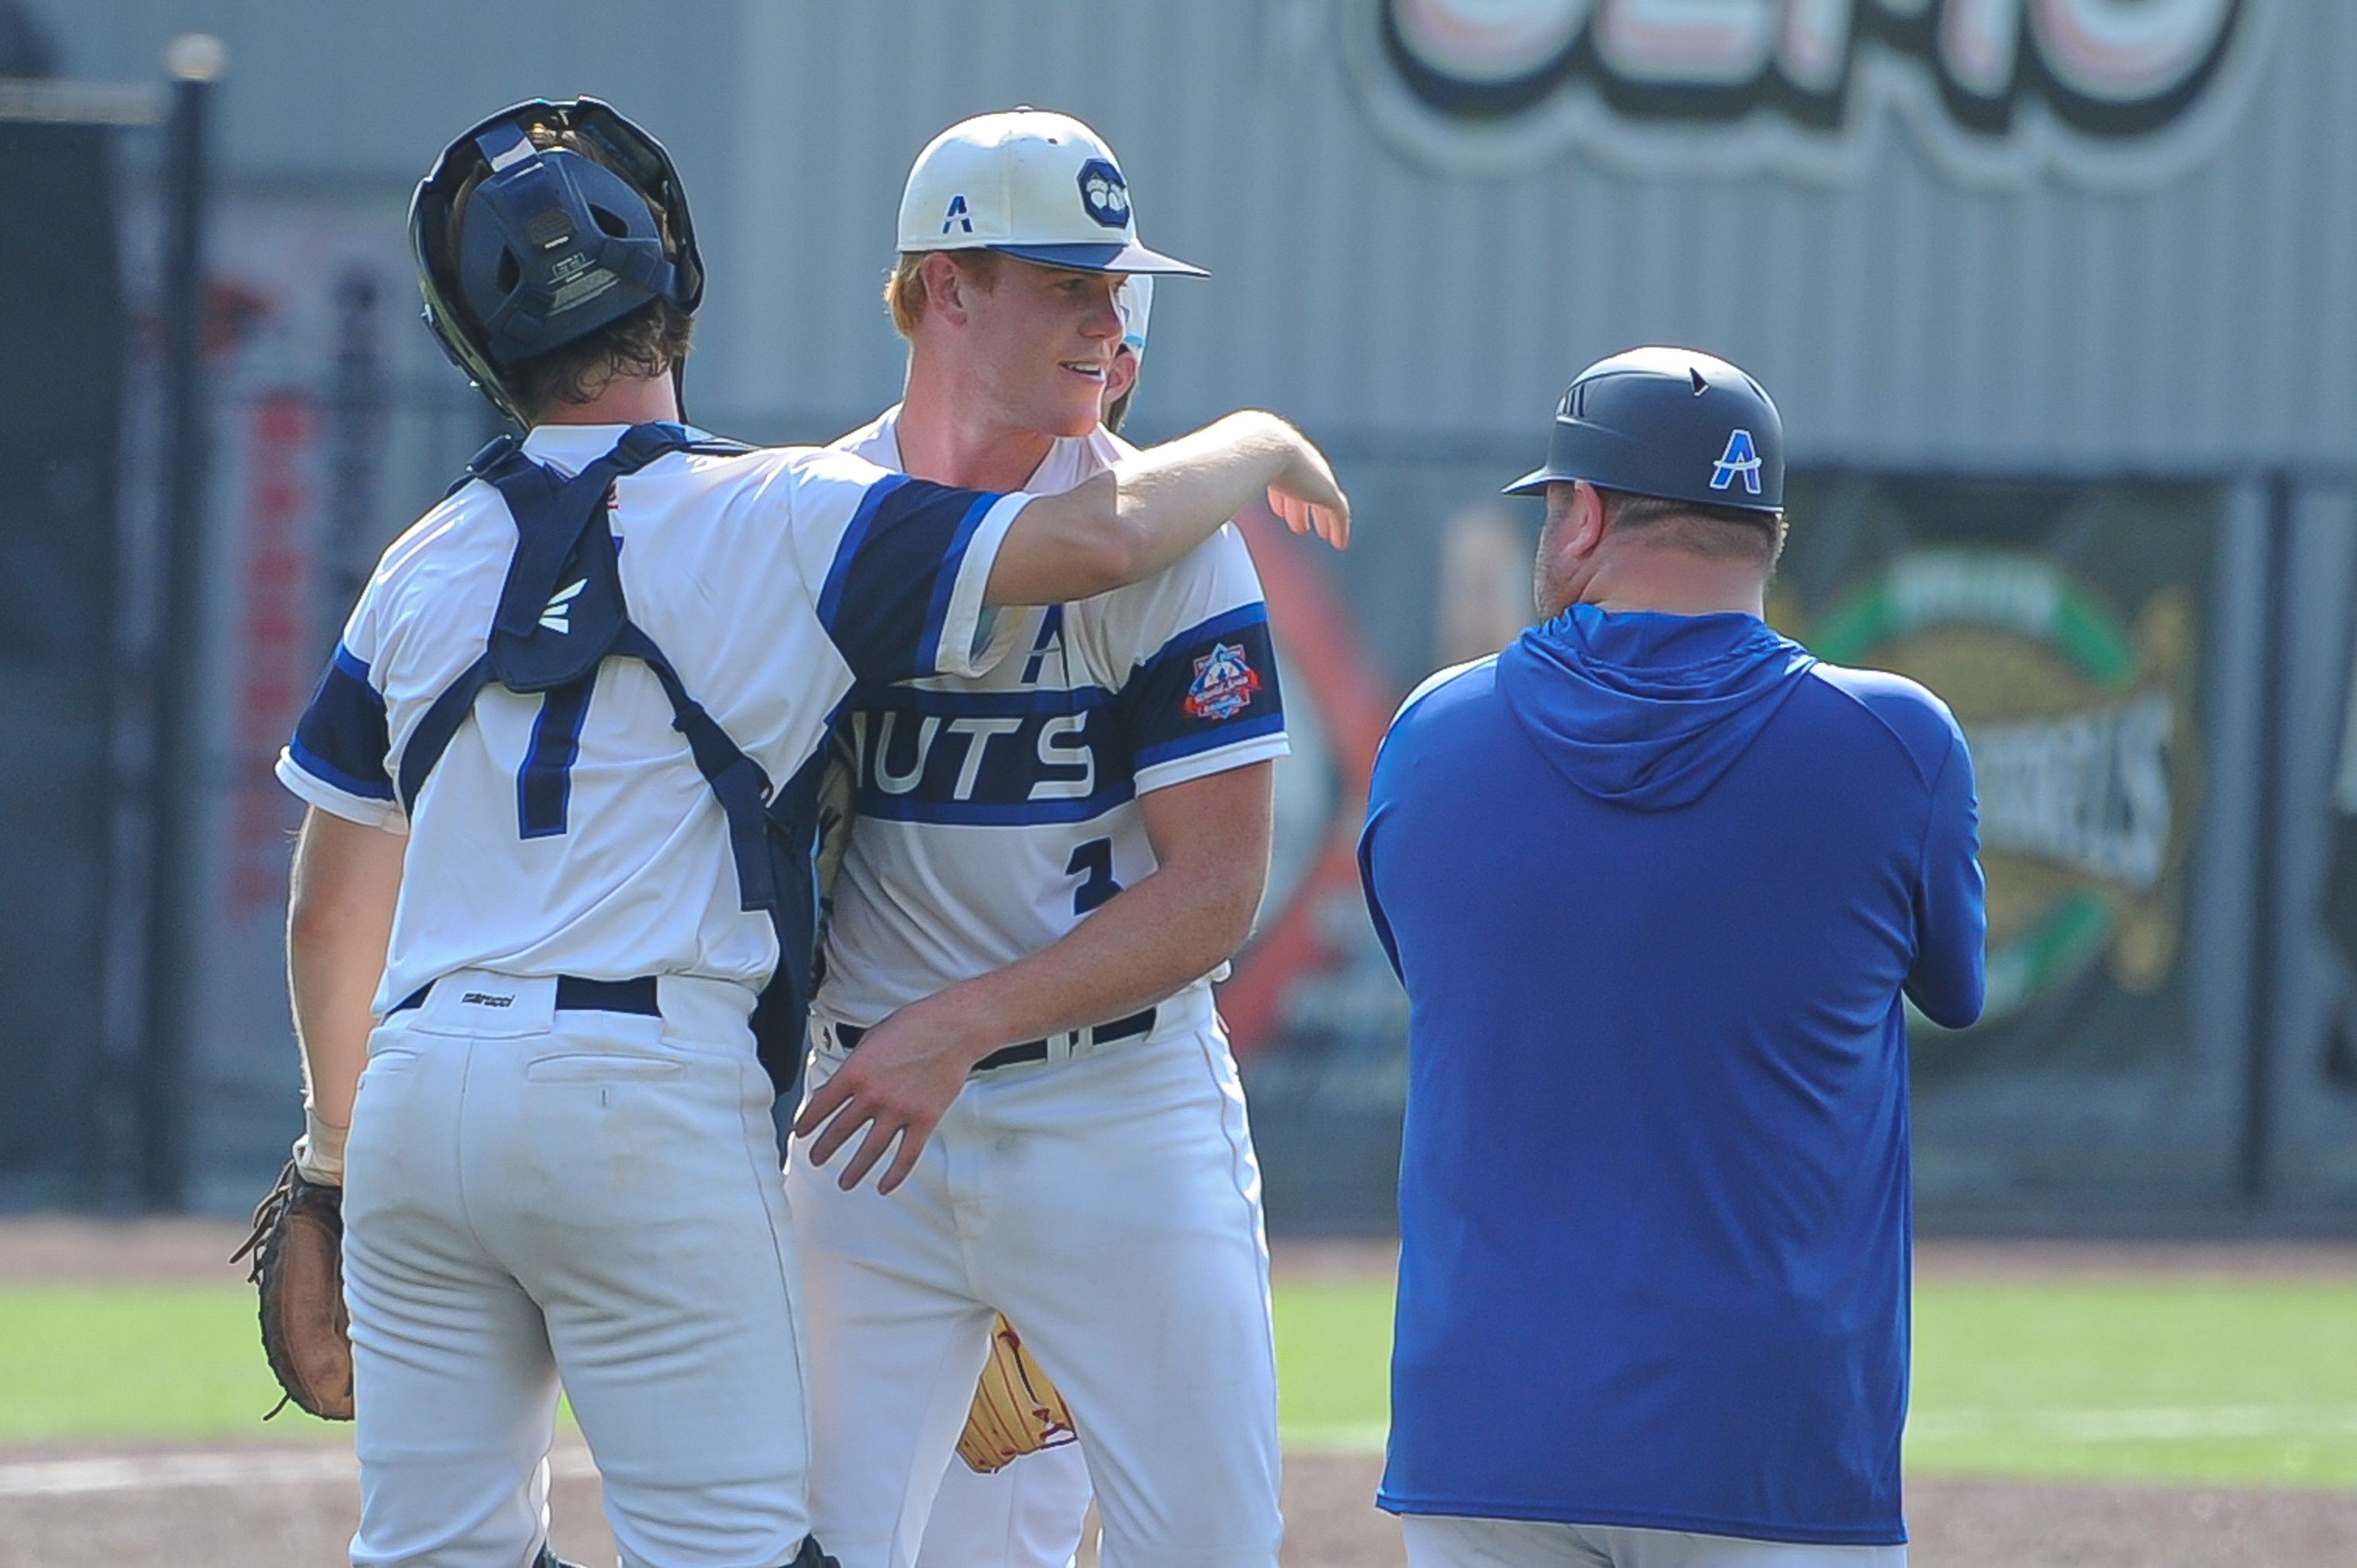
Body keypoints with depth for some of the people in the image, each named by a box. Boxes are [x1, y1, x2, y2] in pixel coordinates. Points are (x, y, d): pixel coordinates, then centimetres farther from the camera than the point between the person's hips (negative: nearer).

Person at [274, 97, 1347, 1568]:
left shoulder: (423, 565, 14)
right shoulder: (776, 519, -3)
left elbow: (330, 907, 20)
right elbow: (1098, 535, -9)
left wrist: (337, 1151, 34)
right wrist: (1253, 443, 12)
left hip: (418, 1088, 5)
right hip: (650, 1094, -5)